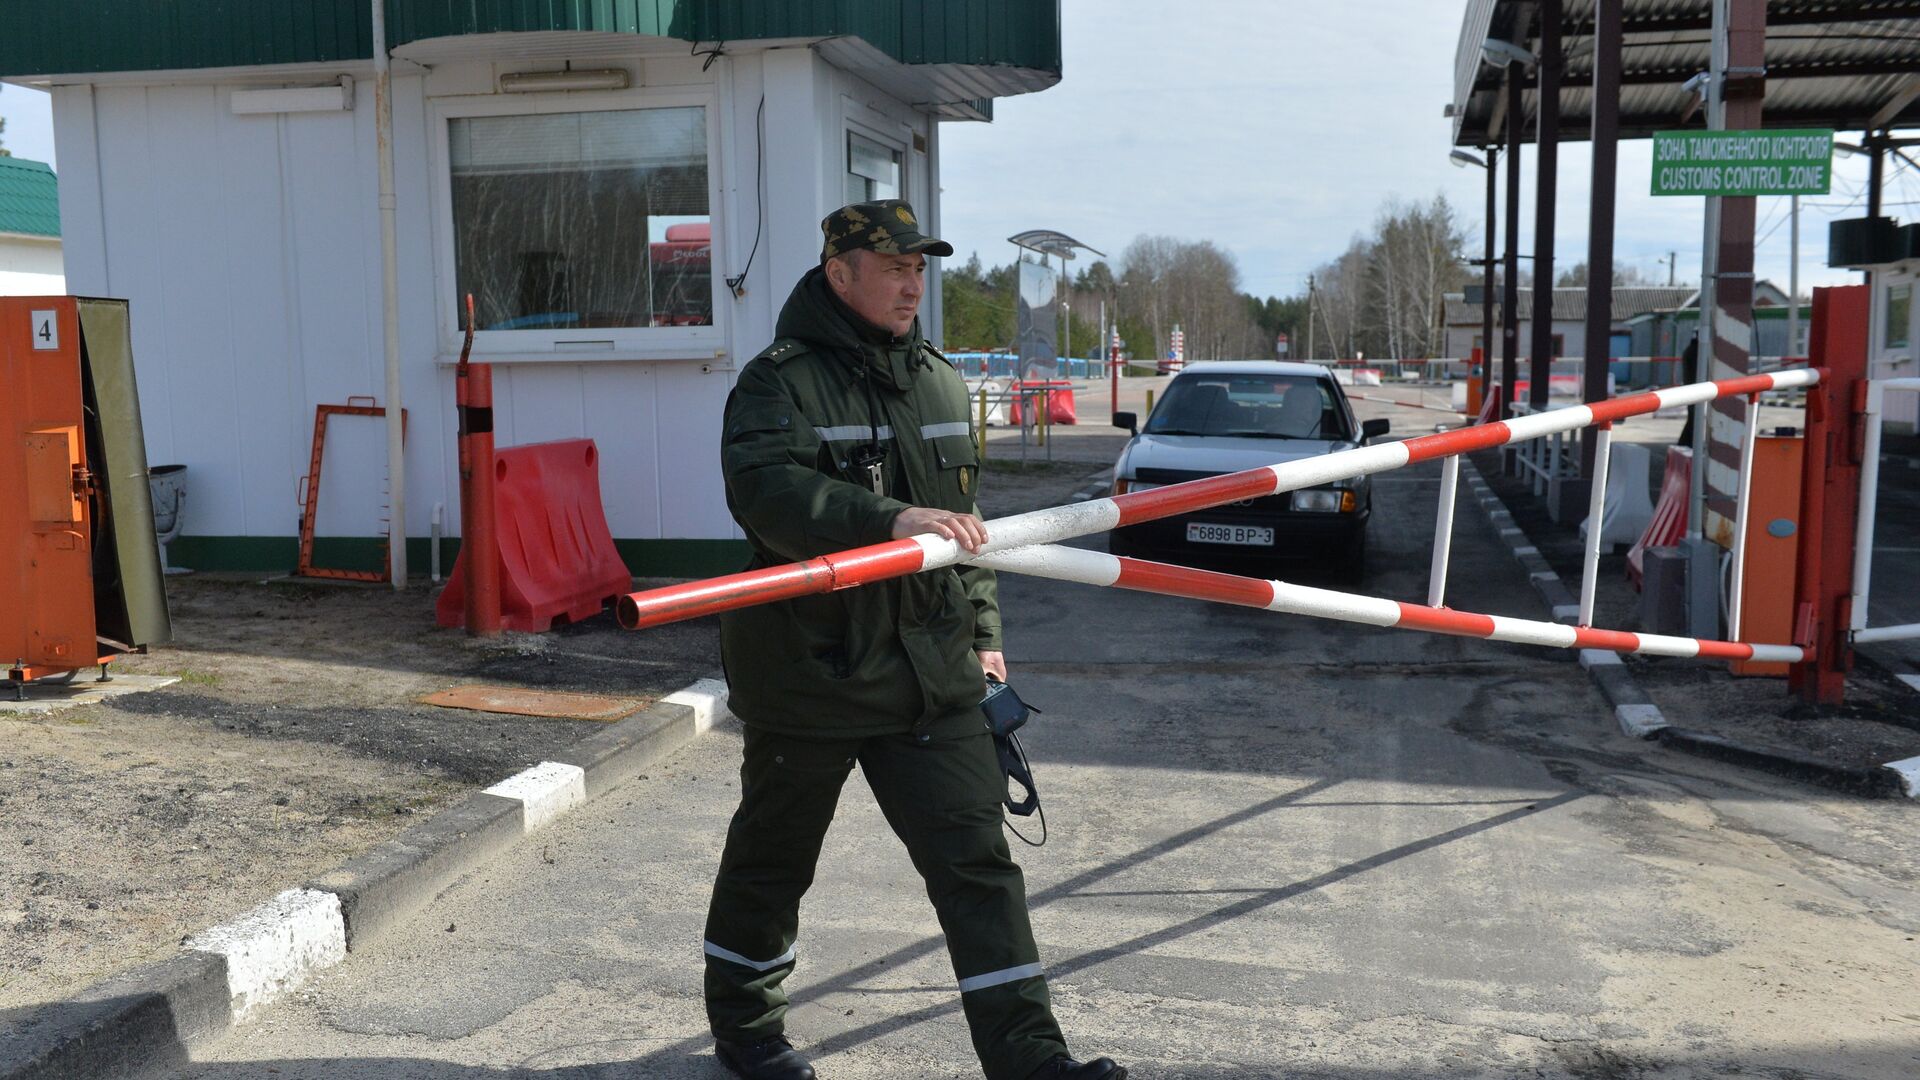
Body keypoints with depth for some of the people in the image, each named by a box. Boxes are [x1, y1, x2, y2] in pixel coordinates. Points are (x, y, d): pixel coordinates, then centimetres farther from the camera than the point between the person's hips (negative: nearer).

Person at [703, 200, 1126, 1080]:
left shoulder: (939, 380, 12)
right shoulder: (781, 380, -10)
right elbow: (765, 489, -29)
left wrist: (982, 632, 16)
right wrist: (894, 520, -38)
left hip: (931, 675, 5)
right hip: (809, 672, -5)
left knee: (975, 857, 1)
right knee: (773, 857, 13)